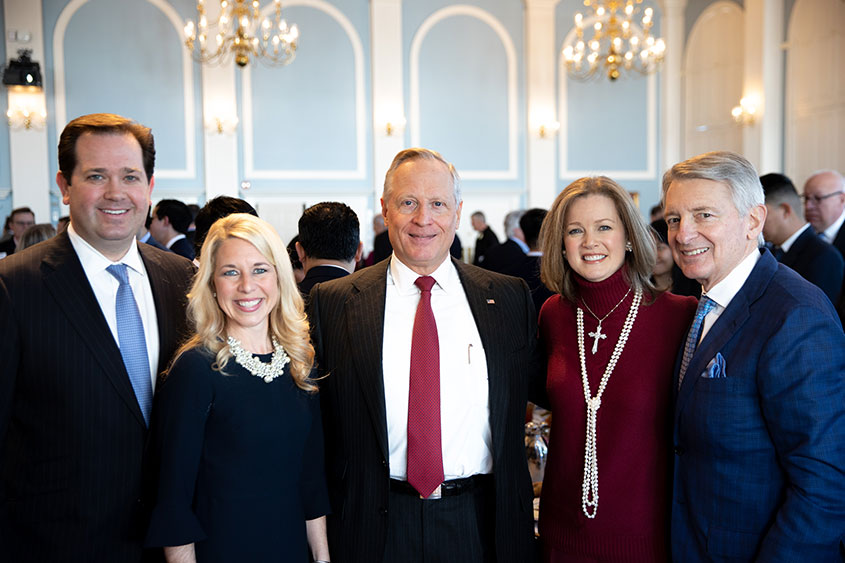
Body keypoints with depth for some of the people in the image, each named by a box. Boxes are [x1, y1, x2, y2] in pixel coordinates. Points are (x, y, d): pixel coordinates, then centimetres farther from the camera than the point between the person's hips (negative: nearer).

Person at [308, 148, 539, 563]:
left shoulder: (510, 298, 0)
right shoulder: (333, 302, -3)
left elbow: (534, 391, 7)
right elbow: (314, 418, 1)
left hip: (481, 527, 1)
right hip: (377, 527, -1)